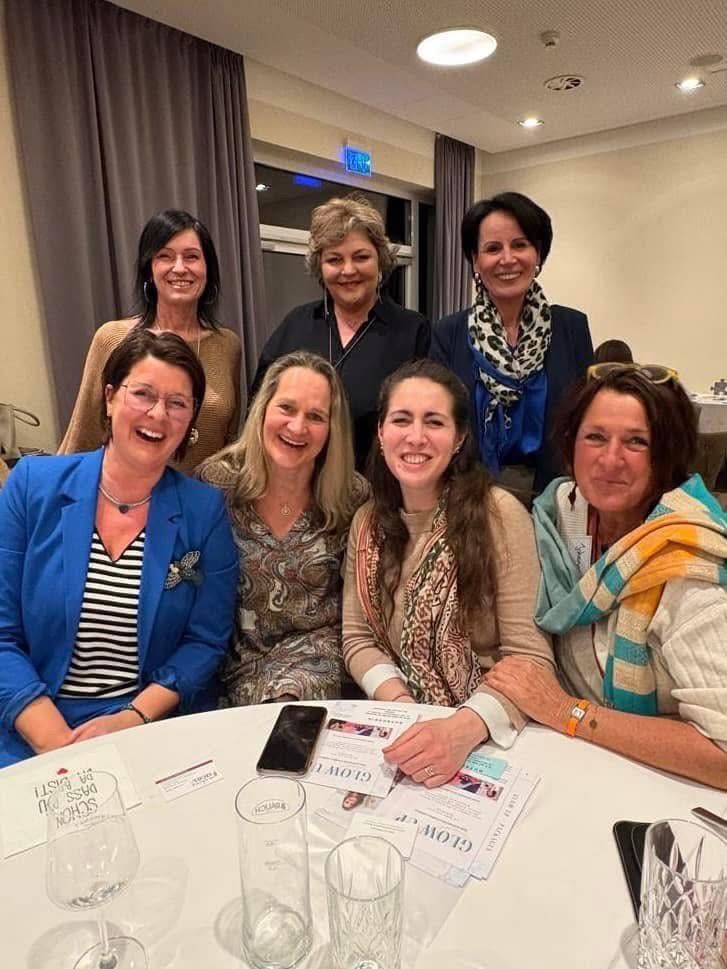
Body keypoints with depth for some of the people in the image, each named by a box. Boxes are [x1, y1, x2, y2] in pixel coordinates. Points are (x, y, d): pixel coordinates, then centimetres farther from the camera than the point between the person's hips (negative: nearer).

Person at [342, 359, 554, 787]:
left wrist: (464, 729, -28)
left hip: (489, 737, -2)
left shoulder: (500, 514, -12)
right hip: (400, 730, 3)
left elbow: (530, 656, -14)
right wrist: (401, 707, -13)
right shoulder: (367, 522, 2)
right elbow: (358, 638, 3)